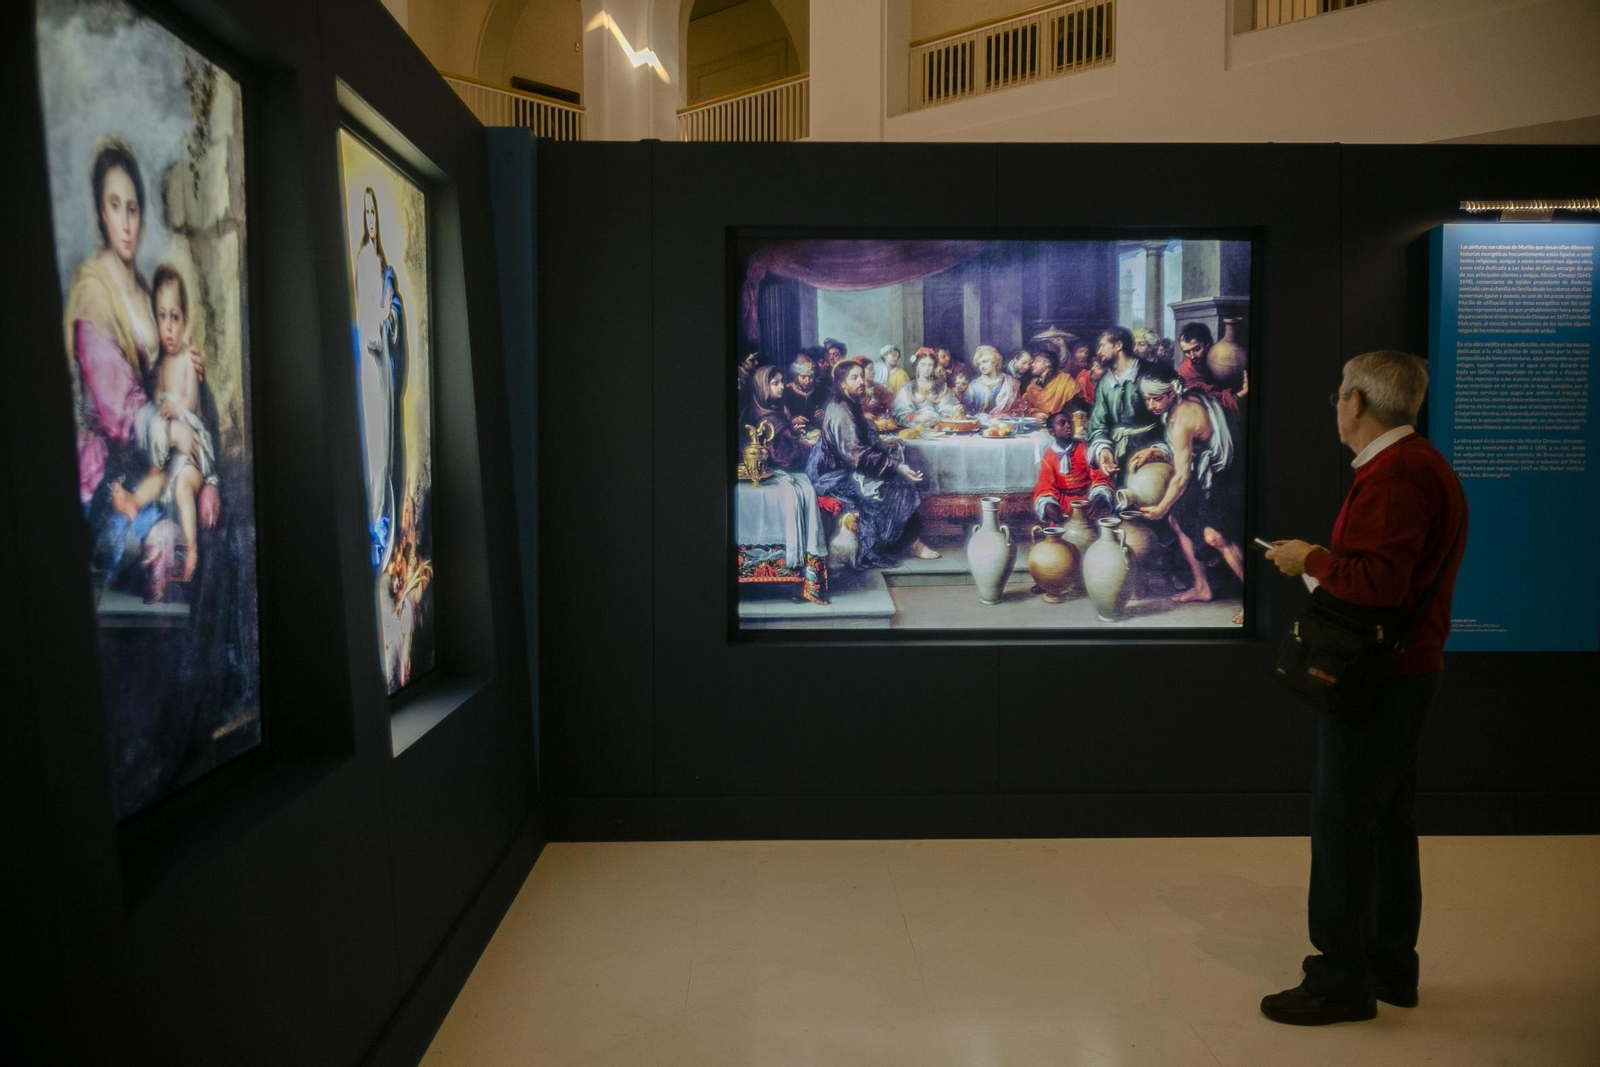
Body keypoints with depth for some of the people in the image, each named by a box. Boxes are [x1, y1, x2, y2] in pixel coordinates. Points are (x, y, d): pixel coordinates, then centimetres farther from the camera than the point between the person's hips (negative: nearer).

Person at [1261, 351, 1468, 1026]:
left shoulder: (1394, 475, -19)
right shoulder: (1419, 464, 16)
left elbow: (1379, 580, -28)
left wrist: (1311, 560, -14)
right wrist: (1323, 561, 11)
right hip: (1406, 666, 11)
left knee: (1342, 822, -3)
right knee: (1386, 818, 17)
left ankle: (1343, 980, 7)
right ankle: (1391, 965, 29)